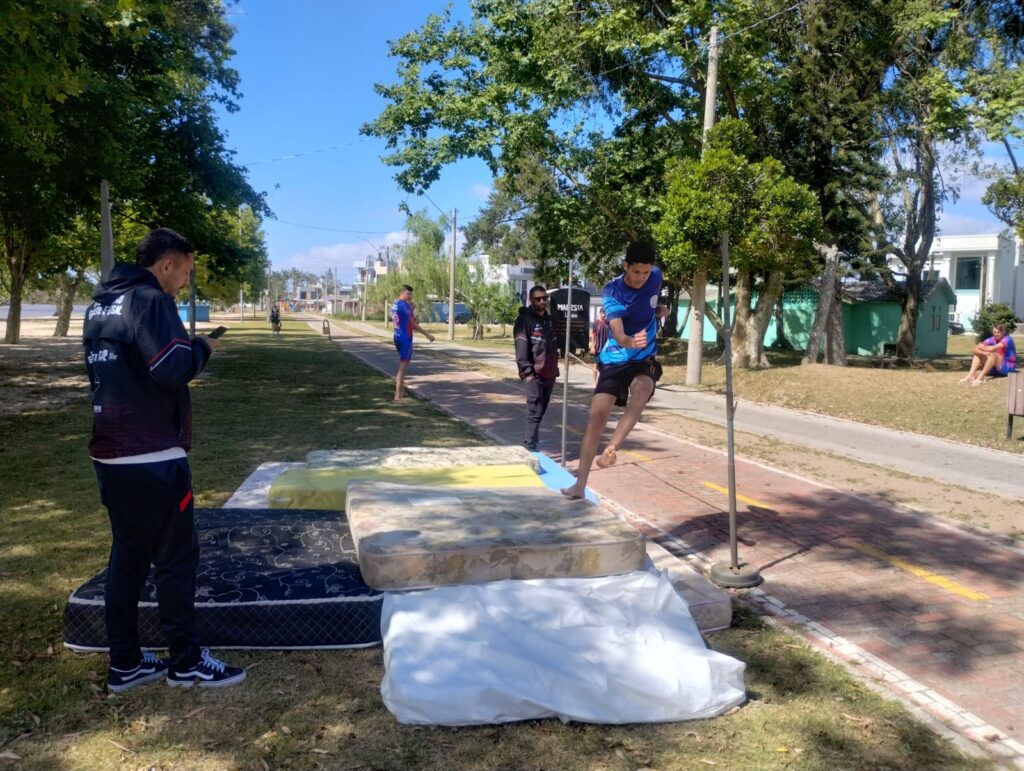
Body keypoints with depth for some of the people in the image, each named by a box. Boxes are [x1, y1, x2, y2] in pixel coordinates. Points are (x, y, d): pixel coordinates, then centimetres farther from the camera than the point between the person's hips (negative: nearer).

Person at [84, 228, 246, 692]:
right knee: (177, 557, 1)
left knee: (127, 556, 14)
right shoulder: (150, 300, -14)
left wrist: (185, 347, 15)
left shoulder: (100, 304, 15)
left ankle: (124, 664, 21)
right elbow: (172, 370, -22)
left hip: (110, 454, 9)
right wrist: (201, 348, -4)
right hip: (151, 457, -9)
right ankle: (186, 662, 11)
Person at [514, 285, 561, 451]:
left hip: (549, 374, 8)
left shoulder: (549, 319, 18)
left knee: (541, 411, 11)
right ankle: (530, 447, -9)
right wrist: (527, 372, -19)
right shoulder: (525, 319, -7)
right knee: (535, 411, -11)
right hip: (534, 374, -7)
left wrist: (554, 369, 18)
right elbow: (521, 348, -14)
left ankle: (530, 444, 20)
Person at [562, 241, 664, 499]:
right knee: (597, 416, -8)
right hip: (614, 360, -2)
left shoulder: (655, 277, -9)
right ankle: (580, 484, -1)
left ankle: (611, 448, -33)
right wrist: (631, 342, -53)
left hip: (644, 359, 2)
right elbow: (618, 335, -34)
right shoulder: (613, 290, -19)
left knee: (642, 388, -34)